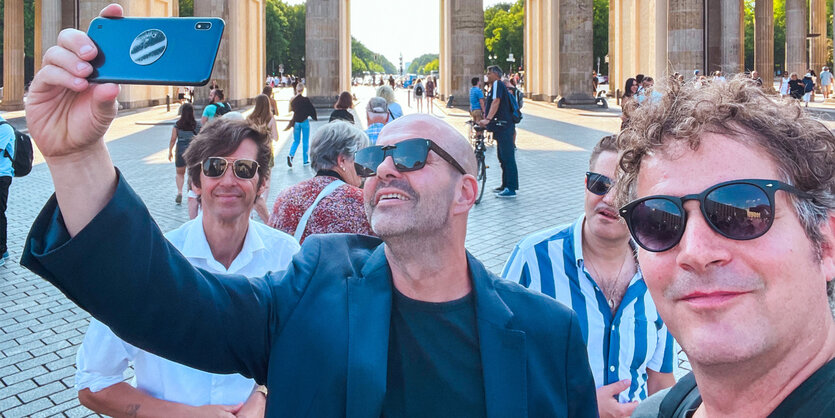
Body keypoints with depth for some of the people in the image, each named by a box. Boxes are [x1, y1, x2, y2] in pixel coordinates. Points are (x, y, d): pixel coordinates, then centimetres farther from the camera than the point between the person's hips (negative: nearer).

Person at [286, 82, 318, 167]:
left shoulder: (292, 100, -3)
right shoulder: (305, 100, -15)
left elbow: (291, 110, 8)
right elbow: (312, 109, -8)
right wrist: (315, 117, 9)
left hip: (296, 122, 3)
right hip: (304, 122, -3)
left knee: (296, 141, 13)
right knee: (305, 141, 9)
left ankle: (291, 155, -11)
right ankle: (305, 160, 14)